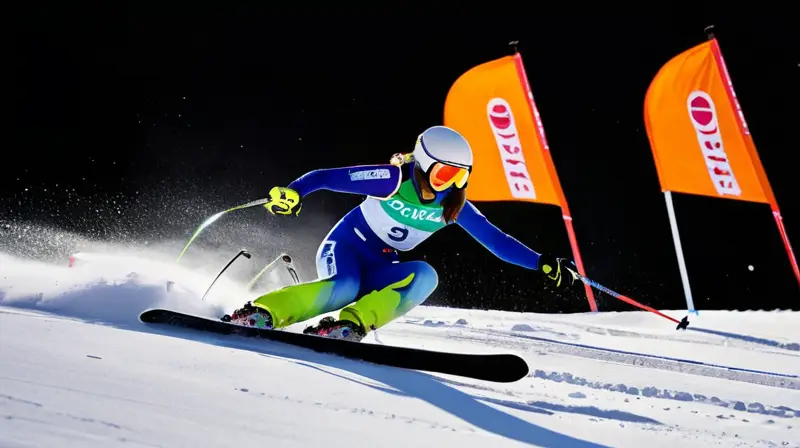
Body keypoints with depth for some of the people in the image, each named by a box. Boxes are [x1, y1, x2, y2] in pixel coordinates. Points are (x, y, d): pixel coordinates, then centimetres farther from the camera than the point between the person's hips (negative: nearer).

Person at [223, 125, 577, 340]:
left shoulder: (453, 205, -3)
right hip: (345, 246, -5)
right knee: (344, 288, -38)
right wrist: (294, 192, -39)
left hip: (380, 270, 5)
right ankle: (261, 313, -33)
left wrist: (541, 263, -6)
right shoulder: (392, 179, -18)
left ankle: (351, 325, -36)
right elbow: (326, 177, -21)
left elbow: (496, 240, 1)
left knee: (425, 276, -27)